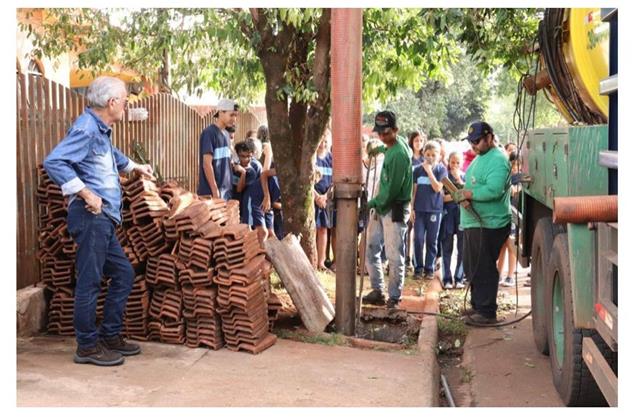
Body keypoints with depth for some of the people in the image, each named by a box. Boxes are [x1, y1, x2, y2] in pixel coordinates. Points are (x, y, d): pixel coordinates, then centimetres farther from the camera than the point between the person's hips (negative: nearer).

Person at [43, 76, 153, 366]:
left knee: (123, 273, 15)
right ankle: (88, 346, 5)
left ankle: (110, 336, 24)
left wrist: (135, 167, 51)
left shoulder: (100, 130, 19)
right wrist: (86, 194, -24)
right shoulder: (86, 128, -13)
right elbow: (54, 162, -25)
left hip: (103, 219, 11)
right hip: (91, 216, -11)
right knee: (89, 281, -4)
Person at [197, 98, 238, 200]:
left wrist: (230, 187, 13)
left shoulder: (226, 134, 14)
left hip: (226, 190, 8)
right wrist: (215, 191, -19)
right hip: (211, 192, -8)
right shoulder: (209, 133, -11)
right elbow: (207, 164, -17)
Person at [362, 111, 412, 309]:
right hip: (381, 206, 10)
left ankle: (395, 298, 6)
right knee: (370, 248, 12)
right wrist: (381, 149, 29)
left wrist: (373, 203, -13)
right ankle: (377, 290, 21)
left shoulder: (399, 154, -21)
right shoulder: (397, 142, 7)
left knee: (394, 255, -4)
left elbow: (392, 189, -22)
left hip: (394, 209, -10)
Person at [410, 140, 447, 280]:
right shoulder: (418, 170, 6)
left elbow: (437, 188, -12)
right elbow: (414, 190, 7)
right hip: (419, 209, 2)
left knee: (432, 241, 4)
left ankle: (430, 268, 13)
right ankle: (418, 267, 11)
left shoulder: (441, 169, -1)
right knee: (418, 239, 0)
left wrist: (429, 171, -14)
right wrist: (411, 208, 3)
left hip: (434, 210, -2)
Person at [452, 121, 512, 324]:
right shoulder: (479, 158, 18)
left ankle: (487, 312, 5)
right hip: (473, 223, 10)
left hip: (489, 225, -10)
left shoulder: (497, 160, -15)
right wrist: (464, 196, 0)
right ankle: (477, 306, 29)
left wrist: (467, 194, -17)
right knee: (471, 267, 17)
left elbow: (494, 190, -28)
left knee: (483, 269, -4)